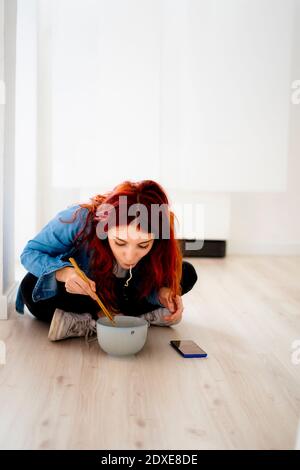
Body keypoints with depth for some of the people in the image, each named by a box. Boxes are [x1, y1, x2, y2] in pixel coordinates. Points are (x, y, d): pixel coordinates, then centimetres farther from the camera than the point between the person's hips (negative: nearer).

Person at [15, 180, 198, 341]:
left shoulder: (160, 244, -30)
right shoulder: (80, 219, -38)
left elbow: (153, 282, -13)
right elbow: (30, 252, -27)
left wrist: (162, 292, -38)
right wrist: (64, 273, -48)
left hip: (120, 294, 2)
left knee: (187, 273, -16)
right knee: (31, 287, -34)